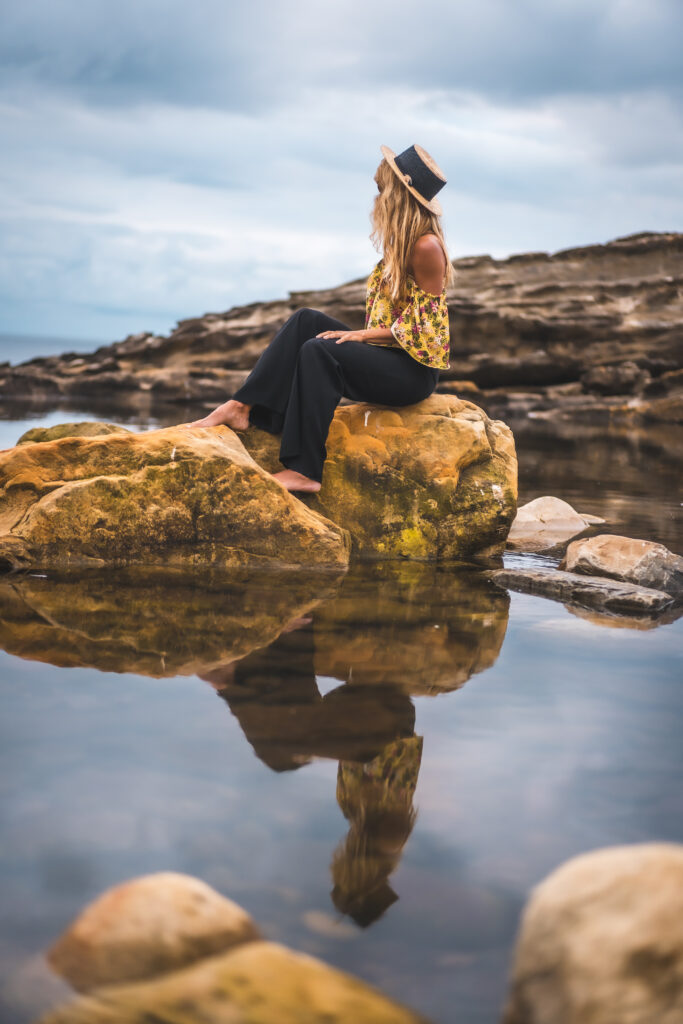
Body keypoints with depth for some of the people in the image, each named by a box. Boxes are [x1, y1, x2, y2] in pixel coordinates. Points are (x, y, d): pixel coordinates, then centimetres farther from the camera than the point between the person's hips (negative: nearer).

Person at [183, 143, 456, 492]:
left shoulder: (426, 247, -15)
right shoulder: (400, 243, 14)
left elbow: (425, 327, -17)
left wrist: (362, 335, -17)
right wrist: (361, 336, 0)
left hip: (414, 370, -9)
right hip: (387, 357, 9)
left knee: (319, 350, -28)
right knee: (306, 320, -7)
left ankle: (305, 471, -28)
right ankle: (241, 408, -16)